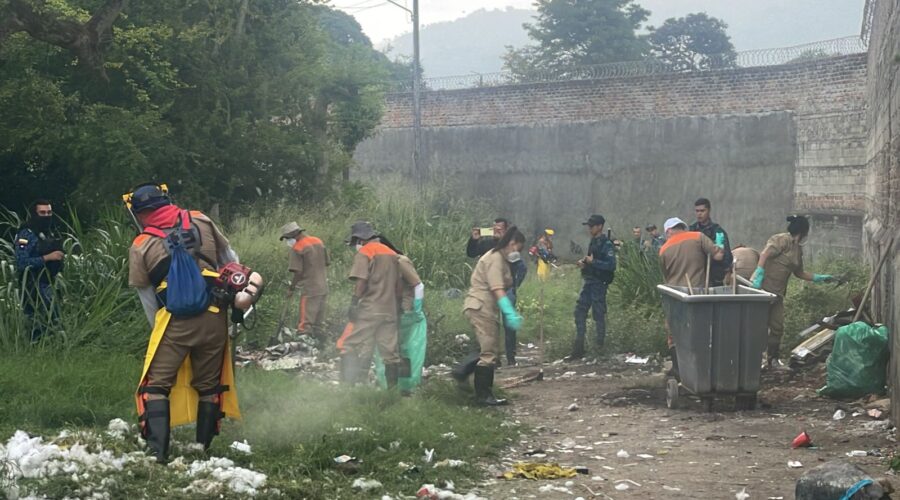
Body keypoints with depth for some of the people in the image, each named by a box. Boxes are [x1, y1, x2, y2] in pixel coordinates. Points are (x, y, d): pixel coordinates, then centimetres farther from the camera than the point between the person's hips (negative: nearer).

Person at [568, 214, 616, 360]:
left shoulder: (607, 245, -13)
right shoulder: (593, 242, 14)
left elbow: (611, 265, -22)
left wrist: (592, 262, -22)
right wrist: (584, 263, 6)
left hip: (599, 284, -9)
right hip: (589, 282, 9)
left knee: (599, 315, -3)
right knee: (580, 311, 6)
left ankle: (600, 347, 8)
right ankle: (579, 349, 9)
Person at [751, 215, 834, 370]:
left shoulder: (798, 249, 18)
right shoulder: (783, 240, -10)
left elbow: (799, 273, 28)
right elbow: (764, 255, -21)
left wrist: (818, 278, 26)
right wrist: (759, 275, -29)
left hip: (777, 292, 9)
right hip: (763, 287, -9)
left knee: (777, 327, 9)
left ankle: (772, 360, 18)